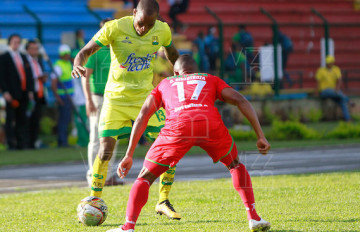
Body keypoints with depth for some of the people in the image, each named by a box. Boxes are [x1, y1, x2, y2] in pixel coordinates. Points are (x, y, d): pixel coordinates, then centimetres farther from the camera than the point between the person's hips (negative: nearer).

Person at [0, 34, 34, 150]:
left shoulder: (23, 57, 19)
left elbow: (29, 75, 19)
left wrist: (30, 90, 9)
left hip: (23, 94, 5)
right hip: (11, 95, -5)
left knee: (22, 120, 3)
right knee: (10, 119, -5)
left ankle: (21, 143, 4)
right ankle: (11, 143, -4)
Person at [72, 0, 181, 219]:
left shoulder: (162, 30, -5)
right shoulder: (115, 28, -17)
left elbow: (173, 55, 15)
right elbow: (85, 52, -16)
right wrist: (78, 66, -38)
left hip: (146, 96, 3)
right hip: (116, 97, -3)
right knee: (105, 150, -12)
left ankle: (164, 202, 9)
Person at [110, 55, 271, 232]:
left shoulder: (165, 84, 36)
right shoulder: (211, 80, 36)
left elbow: (143, 115, 22)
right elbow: (240, 101, 20)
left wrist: (129, 155, 21)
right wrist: (261, 136, 18)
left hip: (178, 127, -1)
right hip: (211, 125, 1)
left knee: (145, 177, 15)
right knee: (235, 165, 30)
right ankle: (253, 218, 17)